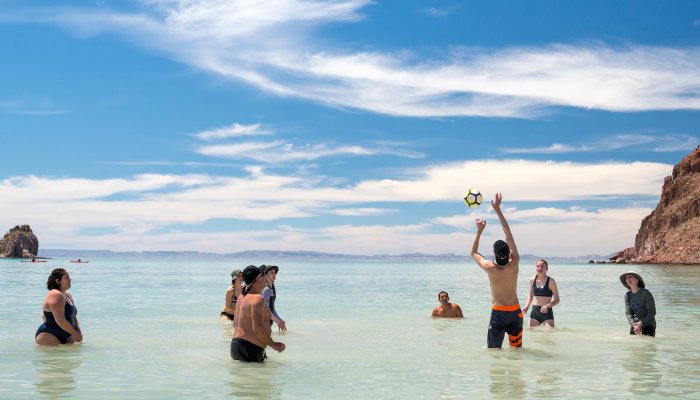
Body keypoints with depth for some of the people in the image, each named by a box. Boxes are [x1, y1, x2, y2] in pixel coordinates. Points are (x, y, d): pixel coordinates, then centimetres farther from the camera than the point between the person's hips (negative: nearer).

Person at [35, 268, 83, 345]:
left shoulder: (68, 295, 16)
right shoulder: (56, 295, -16)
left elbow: (73, 317, 21)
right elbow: (60, 320, -23)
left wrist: (78, 332, 4)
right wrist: (74, 333, -15)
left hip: (64, 338, 10)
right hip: (49, 337, -10)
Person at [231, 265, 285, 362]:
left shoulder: (242, 296, 14)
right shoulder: (257, 299, -17)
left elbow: (235, 323, 22)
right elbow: (257, 328, -24)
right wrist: (274, 345, -13)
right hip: (250, 349, -10)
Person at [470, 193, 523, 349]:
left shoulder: (491, 269, -16)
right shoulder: (514, 264, -9)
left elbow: (473, 253, 3)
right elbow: (508, 234, -4)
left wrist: (479, 231, 4)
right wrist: (498, 209, 0)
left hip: (498, 313, -4)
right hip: (516, 312, 4)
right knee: (517, 349, 14)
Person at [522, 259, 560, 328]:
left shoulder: (550, 281, -7)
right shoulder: (532, 280, 5)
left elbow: (557, 300, -3)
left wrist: (548, 306, -22)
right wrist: (526, 306, 4)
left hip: (547, 313, -4)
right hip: (534, 312, 4)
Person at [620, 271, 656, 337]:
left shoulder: (646, 293, -9)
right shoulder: (628, 295, 5)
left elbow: (652, 312, -9)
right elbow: (628, 313, 1)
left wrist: (641, 323, -19)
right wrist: (633, 324, -17)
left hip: (648, 325, -5)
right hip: (634, 325, 5)